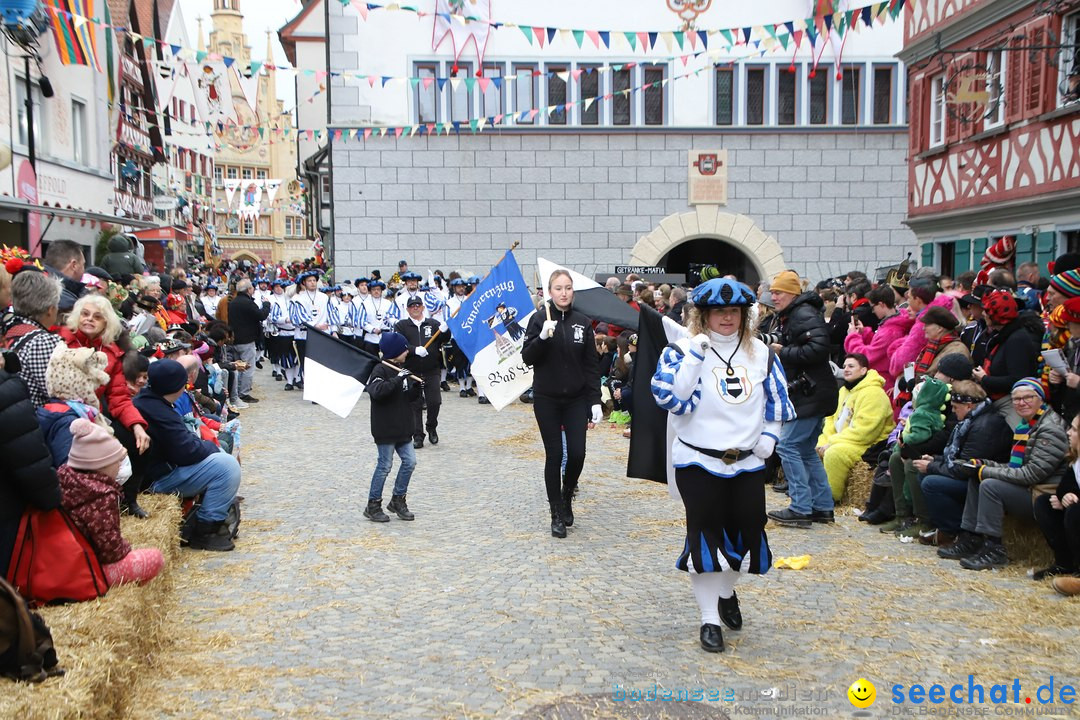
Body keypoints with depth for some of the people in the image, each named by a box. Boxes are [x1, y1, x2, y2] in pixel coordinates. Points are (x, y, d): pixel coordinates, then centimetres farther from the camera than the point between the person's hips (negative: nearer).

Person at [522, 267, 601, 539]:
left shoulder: (583, 322, 2)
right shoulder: (539, 319, -3)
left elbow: (592, 364, 4)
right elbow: (527, 357, -7)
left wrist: (595, 401, -1)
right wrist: (543, 337, -24)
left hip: (576, 399, 2)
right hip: (547, 399, -1)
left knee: (577, 453, -5)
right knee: (554, 455, 0)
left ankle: (567, 496, 25)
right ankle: (557, 514, 12)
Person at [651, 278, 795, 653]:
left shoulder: (761, 353, 7)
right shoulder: (684, 350, -8)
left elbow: (777, 398, 16)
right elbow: (668, 396, -22)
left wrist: (769, 434, 4)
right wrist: (693, 354, -25)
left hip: (748, 462, 4)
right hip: (699, 462, -4)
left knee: (748, 531, 10)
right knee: (705, 535, -1)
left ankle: (727, 593, 39)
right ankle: (709, 619, 12)